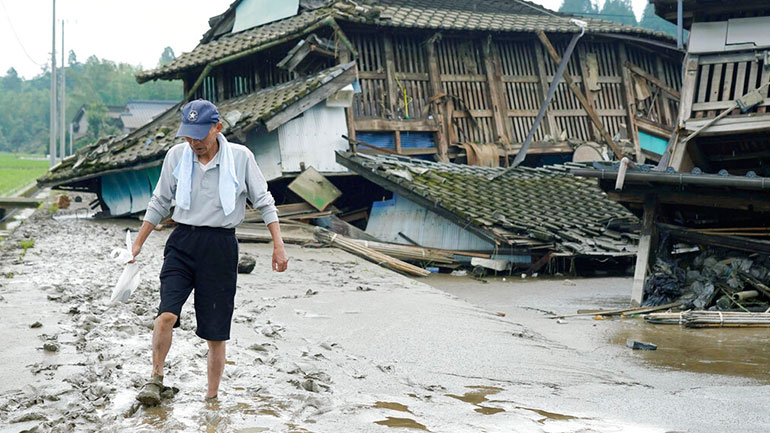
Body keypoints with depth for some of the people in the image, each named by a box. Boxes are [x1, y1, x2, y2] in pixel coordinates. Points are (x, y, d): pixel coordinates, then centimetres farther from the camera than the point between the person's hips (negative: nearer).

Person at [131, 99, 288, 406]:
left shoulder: (240, 157, -3)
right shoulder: (176, 155, 3)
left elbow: (264, 202, 5)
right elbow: (160, 203, 15)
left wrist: (278, 246, 0)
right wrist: (138, 243, 17)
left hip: (221, 247, -1)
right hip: (182, 242, 1)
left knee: (216, 333, 1)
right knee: (167, 314, -20)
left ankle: (211, 398, 17)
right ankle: (156, 379, 0)